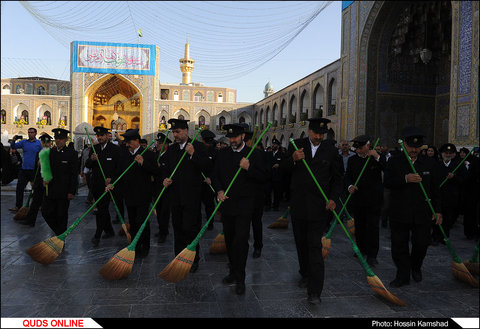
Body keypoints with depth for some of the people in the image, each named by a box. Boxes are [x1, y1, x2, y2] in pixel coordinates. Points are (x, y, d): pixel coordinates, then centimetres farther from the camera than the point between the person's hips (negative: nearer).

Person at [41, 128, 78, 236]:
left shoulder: (72, 154, -6)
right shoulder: (50, 152, 8)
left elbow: (74, 174, -7)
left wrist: (71, 191, -11)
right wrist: (45, 179, -1)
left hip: (63, 191, -5)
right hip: (50, 189, 5)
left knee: (62, 216, 4)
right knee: (46, 213, 4)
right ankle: (58, 232, 27)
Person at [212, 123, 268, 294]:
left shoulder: (254, 154, -1)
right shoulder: (222, 154, 10)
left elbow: (263, 178, -5)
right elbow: (215, 176, 12)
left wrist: (249, 168, -21)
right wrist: (219, 190, -6)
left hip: (244, 205, -4)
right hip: (226, 203, 4)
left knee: (241, 240, -8)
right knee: (229, 240, 12)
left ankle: (240, 279, 2)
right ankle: (233, 271, 29)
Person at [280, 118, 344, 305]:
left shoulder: (330, 150, 1)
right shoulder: (297, 145, 3)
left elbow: (338, 177, 8)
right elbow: (283, 168, -2)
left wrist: (333, 198, -6)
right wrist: (293, 159, -23)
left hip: (319, 205, -2)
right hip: (298, 203, 3)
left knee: (315, 246, -7)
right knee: (301, 242, 16)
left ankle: (315, 291, -3)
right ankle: (306, 275, 37)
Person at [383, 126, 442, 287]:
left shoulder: (429, 164, 7)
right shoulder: (394, 162, 1)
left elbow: (435, 190, 12)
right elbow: (386, 182, -10)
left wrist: (437, 210, 8)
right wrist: (405, 179, -24)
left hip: (422, 214, 1)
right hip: (399, 213, -1)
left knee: (421, 244, 6)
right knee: (399, 245, 3)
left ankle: (416, 267, 36)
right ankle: (403, 275, 19)